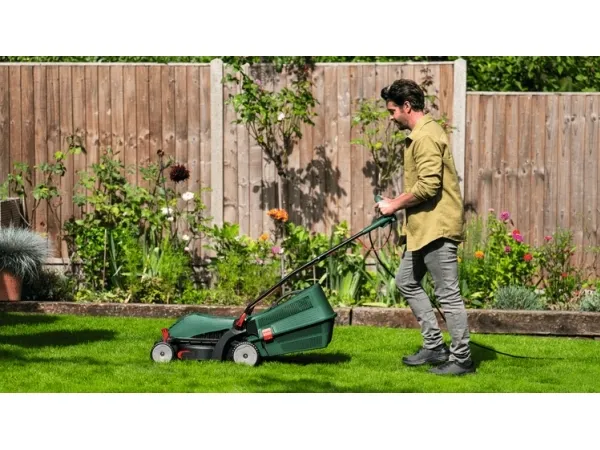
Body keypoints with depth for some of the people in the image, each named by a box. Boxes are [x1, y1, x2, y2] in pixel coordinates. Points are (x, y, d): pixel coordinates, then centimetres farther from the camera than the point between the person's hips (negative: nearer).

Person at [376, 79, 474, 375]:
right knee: (406, 282, 17)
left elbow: (428, 185, -24)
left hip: (437, 228, -12)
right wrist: (397, 203, 13)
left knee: (448, 294, -5)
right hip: (424, 228, 12)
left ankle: (461, 359, 2)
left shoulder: (426, 137, -17)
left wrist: (395, 205, -13)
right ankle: (435, 346, 21)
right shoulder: (421, 134, 17)